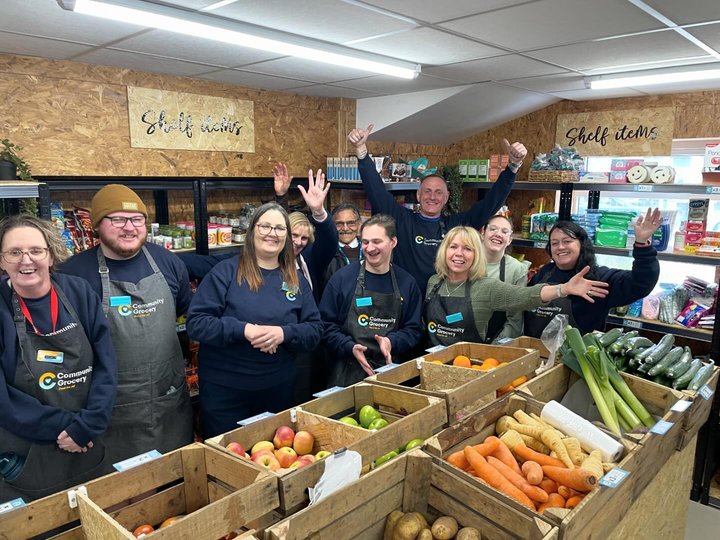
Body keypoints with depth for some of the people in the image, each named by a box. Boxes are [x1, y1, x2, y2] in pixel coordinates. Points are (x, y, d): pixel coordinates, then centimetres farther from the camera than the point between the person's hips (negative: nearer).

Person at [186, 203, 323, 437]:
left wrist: (284, 333, -18)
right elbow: (196, 322, -12)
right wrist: (243, 330, -24)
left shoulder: (297, 280, 5)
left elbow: (315, 329, 2)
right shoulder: (226, 271, -7)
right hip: (224, 389, -3)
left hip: (279, 389, 4)